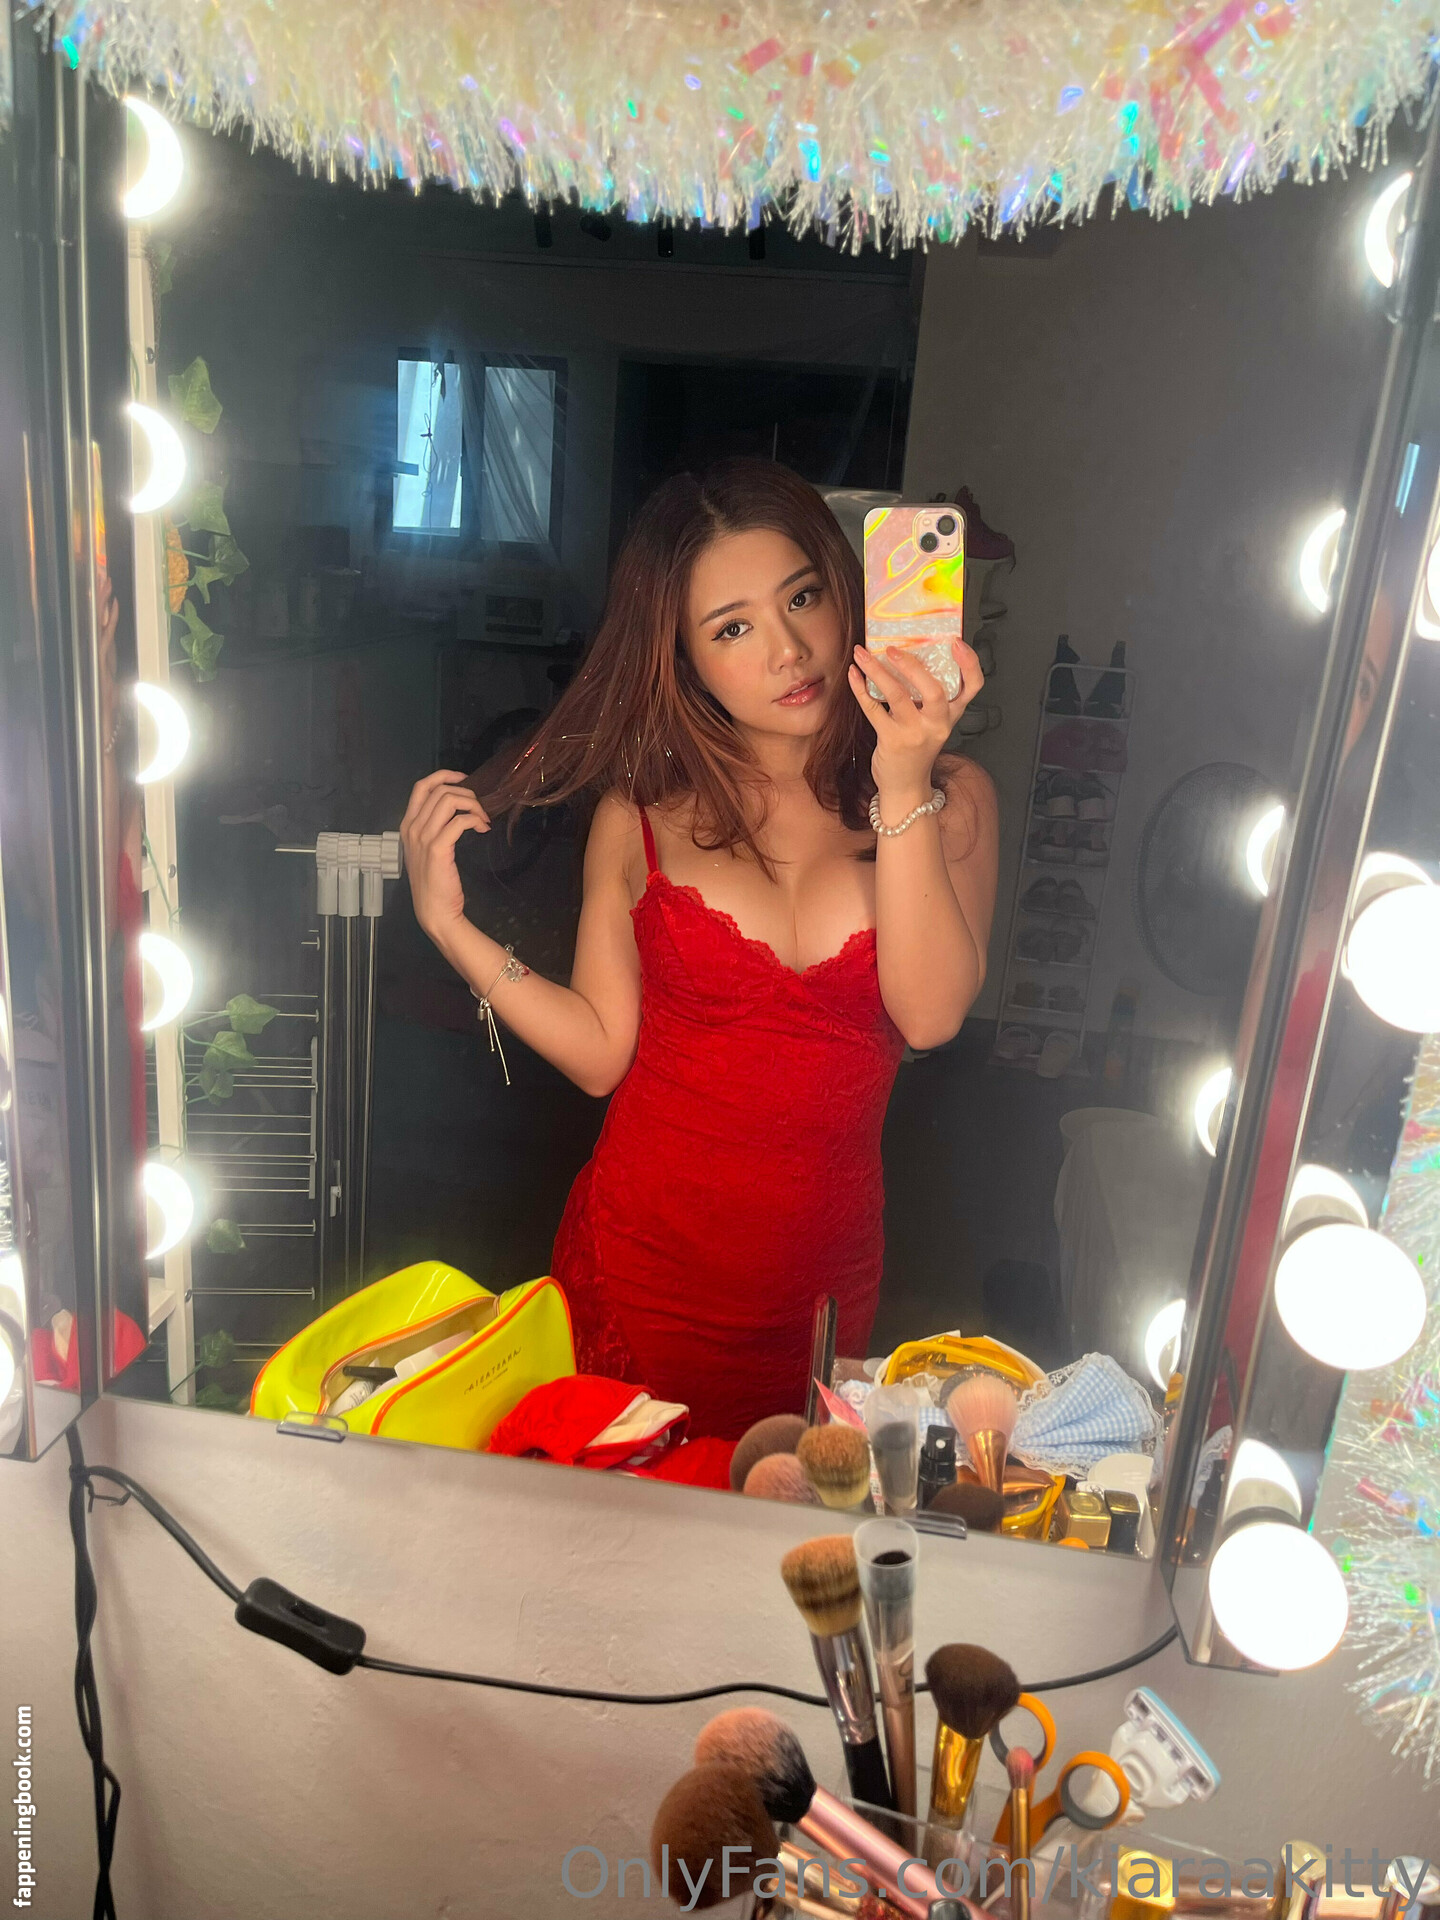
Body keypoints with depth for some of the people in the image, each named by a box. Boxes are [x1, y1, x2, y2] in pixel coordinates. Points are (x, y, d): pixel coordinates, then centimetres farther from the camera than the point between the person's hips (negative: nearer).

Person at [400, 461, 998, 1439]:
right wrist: (450, 923, -9)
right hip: (641, 1258, 0)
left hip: (824, 1270, 0)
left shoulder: (949, 798, -3)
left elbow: (931, 1015, -17)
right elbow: (602, 1050, -2)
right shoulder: (642, 811, -2)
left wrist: (903, 789, -26)